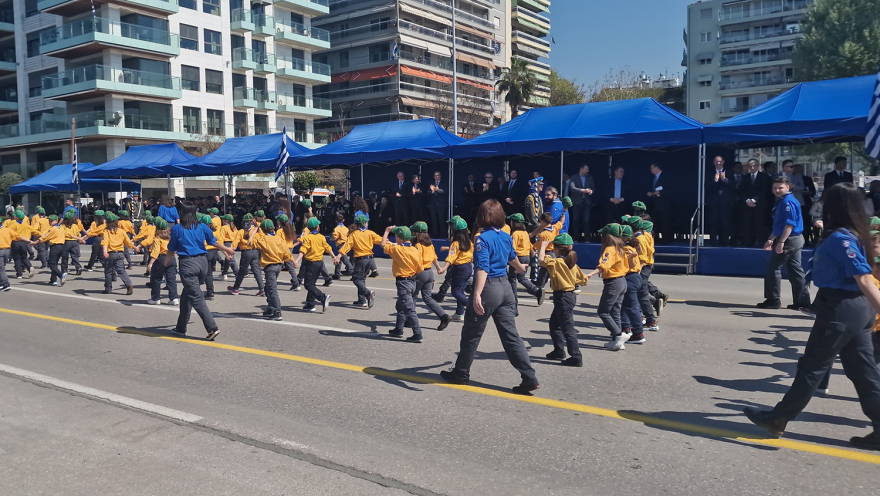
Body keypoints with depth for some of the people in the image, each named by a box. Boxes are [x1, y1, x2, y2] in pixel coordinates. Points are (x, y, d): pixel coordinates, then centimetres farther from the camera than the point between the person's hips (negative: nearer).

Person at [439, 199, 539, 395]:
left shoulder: (483, 238, -12)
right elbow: (512, 257, 32)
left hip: (489, 288, -7)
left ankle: (461, 374, 23)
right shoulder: (506, 237, 11)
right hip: (505, 286, 7)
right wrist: (520, 268, 55)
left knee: (471, 334, 9)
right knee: (511, 334, 7)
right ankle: (529, 378, 3)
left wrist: (477, 295, -34)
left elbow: (483, 268, -25)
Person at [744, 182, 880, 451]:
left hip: (841, 308, -10)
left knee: (812, 366, 1)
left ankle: (778, 419, 12)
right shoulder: (852, 235, 11)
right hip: (858, 308, 10)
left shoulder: (840, 238, -17)